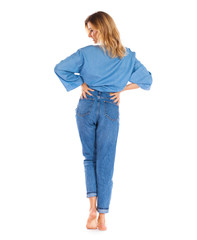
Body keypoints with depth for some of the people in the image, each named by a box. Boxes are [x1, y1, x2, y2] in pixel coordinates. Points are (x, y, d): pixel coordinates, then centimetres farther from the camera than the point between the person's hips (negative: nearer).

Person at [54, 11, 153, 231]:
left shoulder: (86, 53, -3)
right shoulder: (127, 55, 5)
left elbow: (60, 68, -8)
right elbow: (146, 79, 7)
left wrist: (80, 83, 0)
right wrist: (122, 88, 6)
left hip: (87, 105, -1)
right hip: (111, 109, 1)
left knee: (89, 157, 13)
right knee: (105, 162, 5)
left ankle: (92, 207, -5)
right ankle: (102, 217, 6)